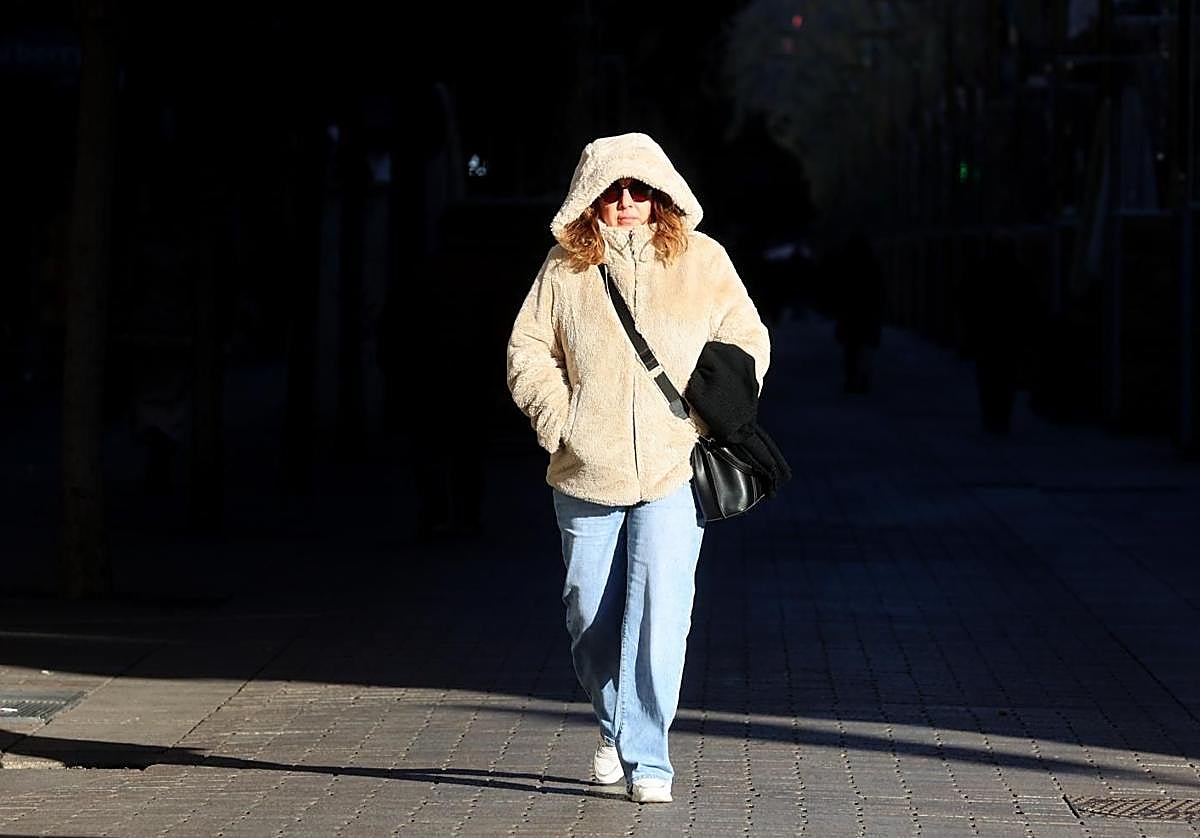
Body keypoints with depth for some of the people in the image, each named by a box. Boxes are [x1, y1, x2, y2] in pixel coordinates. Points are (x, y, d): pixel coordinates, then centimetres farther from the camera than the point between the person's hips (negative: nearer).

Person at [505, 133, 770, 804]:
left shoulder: (702, 260, 5)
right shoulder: (565, 267, 6)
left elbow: (747, 340, 10)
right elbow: (528, 350, 11)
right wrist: (558, 417, -2)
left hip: (674, 470, -2)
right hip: (586, 472, 2)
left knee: (660, 608, -15)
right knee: (592, 615, 9)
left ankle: (646, 756, -13)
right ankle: (614, 729, 32)